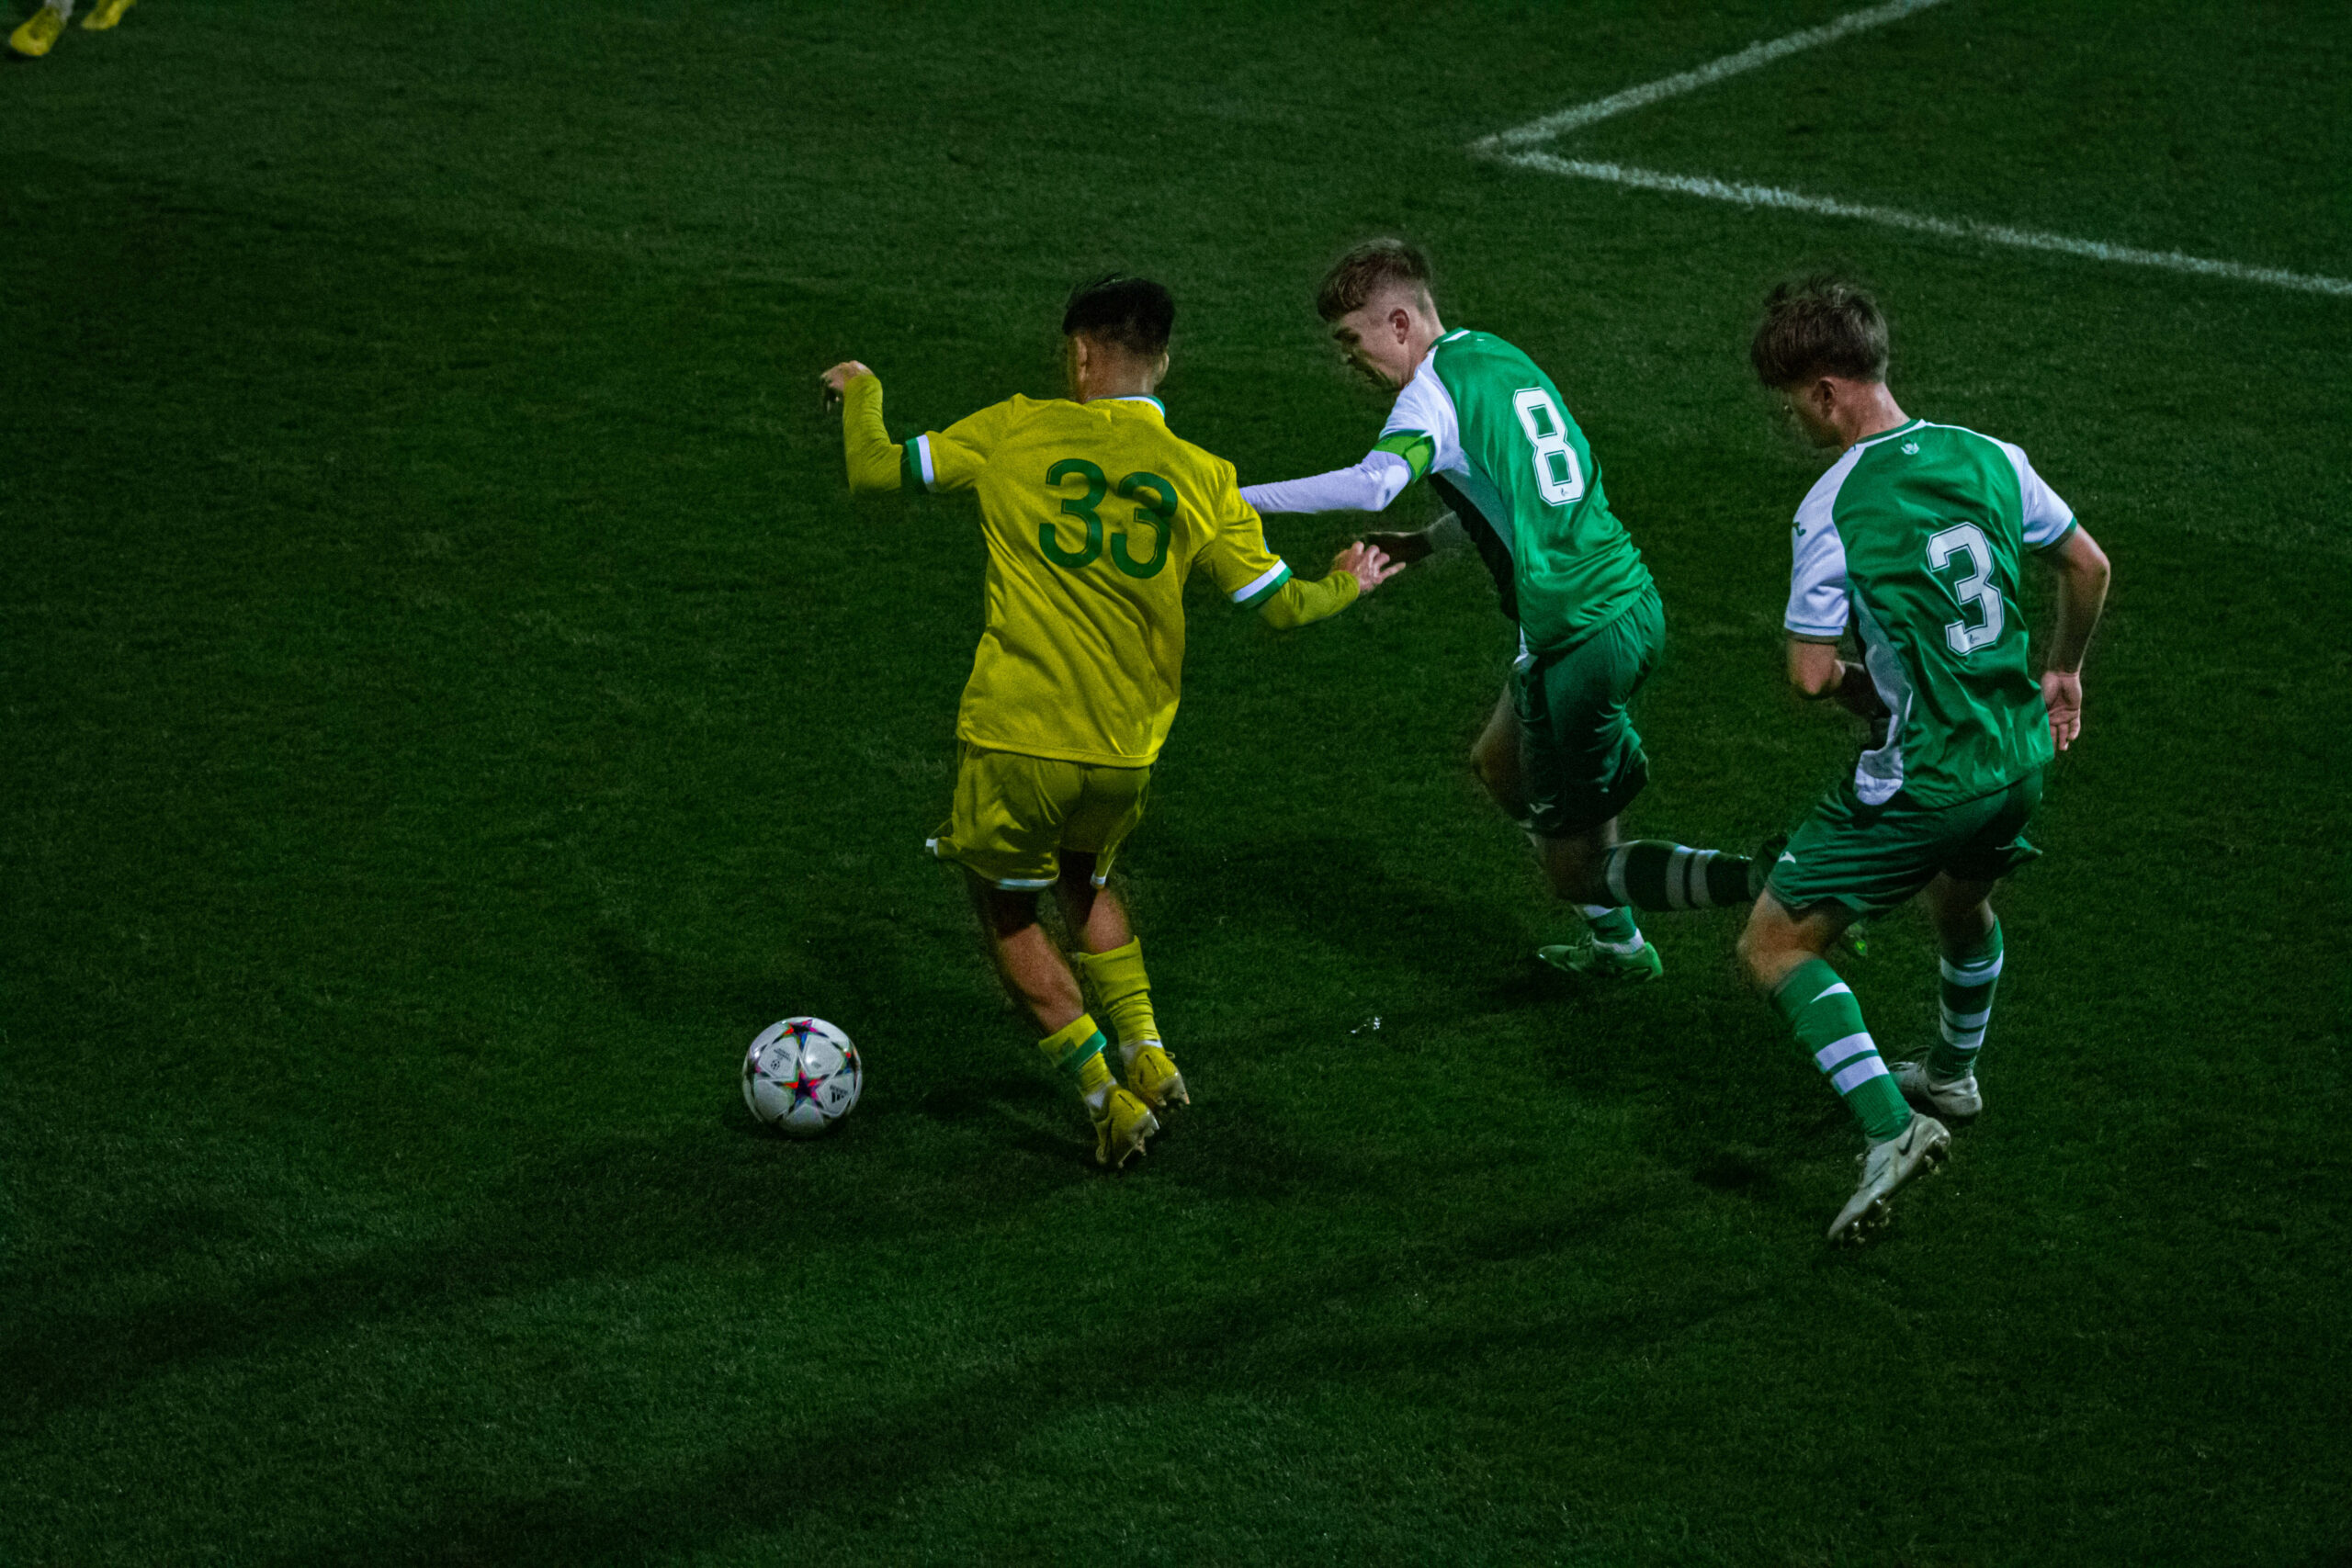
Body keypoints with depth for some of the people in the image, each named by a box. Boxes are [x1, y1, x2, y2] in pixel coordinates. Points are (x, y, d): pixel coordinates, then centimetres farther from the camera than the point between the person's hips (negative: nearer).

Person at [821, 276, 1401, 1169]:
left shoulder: (1013, 434, -4)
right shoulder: (1201, 478, 1)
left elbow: (874, 474, 1)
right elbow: (1281, 605, 4)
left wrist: (862, 395, 22)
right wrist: (1347, 585, 26)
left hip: (1016, 739, -4)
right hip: (1126, 752, 4)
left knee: (1007, 910, 17)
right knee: (1084, 882, 31)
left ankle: (1109, 1100, 12)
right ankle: (1147, 1058, 21)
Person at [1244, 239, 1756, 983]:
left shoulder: (1435, 388, -13)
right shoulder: (1500, 358, 13)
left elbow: (1374, 483, -32)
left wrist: (1245, 498, -29)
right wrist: (1424, 543, 22)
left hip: (1575, 637, -9)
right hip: (1633, 602, 9)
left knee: (1574, 869, 4)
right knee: (1499, 762, 30)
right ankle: (1615, 942, 35)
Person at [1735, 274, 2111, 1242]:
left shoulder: (1832, 508, -18)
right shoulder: (1988, 458, 0)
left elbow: (1811, 673, -18)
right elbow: (2088, 566, 11)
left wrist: (1871, 697, 5)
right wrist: (2061, 670, 27)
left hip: (1920, 782, -7)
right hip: (2020, 758, 7)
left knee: (1774, 946, 2)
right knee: (1963, 903, 36)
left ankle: (1890, 1127, -11)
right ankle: (1953, 1078, 59)